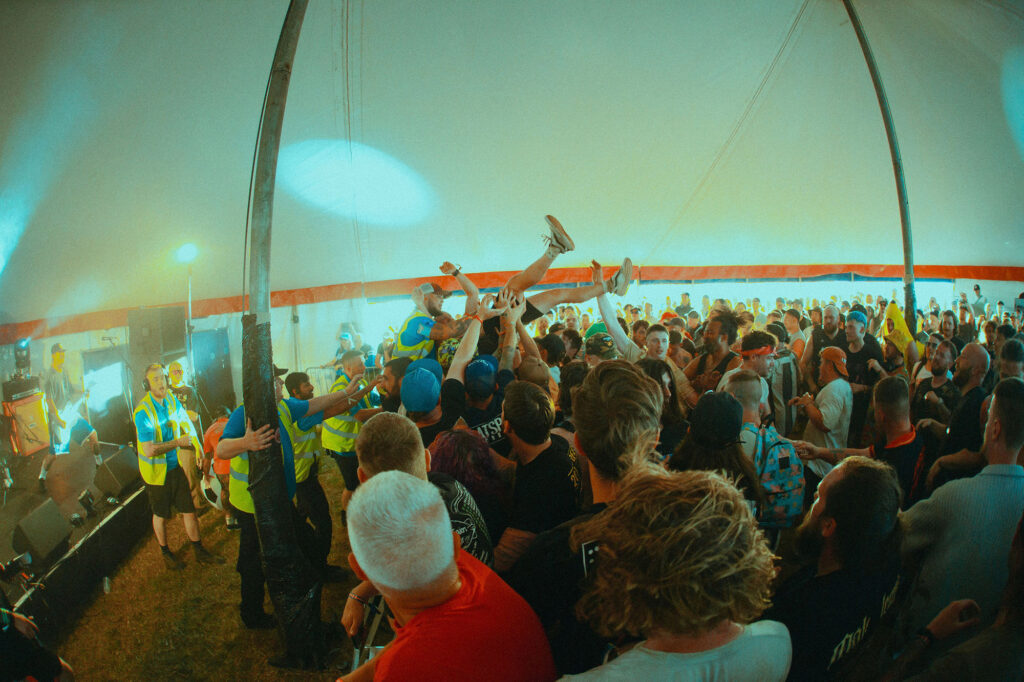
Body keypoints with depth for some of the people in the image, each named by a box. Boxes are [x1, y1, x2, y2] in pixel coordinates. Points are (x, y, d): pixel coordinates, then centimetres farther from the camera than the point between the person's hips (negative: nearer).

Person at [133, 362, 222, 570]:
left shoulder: (171, 399, -2)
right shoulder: (143, 411, -24)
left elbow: (186, 422, 16)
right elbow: (149, 450, -30)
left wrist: (197, 448, 12)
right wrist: (178, 442, -22)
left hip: (175, 466, 6)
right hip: (156, 471, -6)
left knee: (189, 509, 10)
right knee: (161, 515, 13)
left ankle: (199, 552, 24)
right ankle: (165, 553, 33)